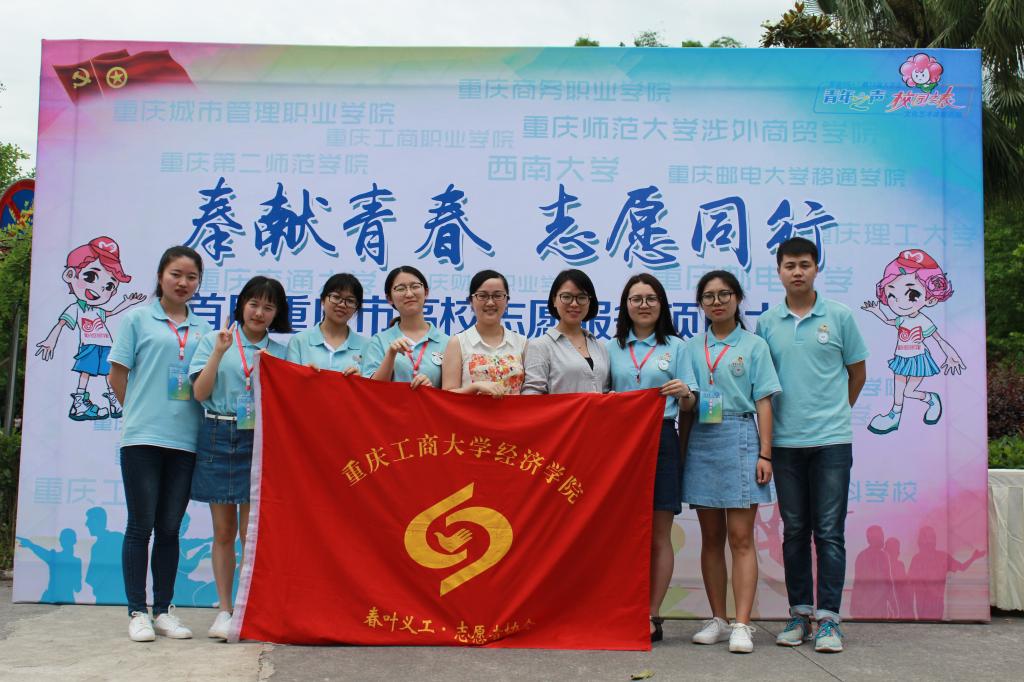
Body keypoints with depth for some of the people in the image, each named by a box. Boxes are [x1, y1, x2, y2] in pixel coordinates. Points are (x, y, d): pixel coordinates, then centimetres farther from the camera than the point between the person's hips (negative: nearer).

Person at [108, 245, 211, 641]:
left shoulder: (203, 329, 12)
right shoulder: (138, 319, 4)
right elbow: (117, 376, 4)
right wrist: (142, 412, 5)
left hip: (186, 440, 3)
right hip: (143, 436, -3)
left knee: (169, 528, 9)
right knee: (141, 525, 2)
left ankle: (163, 611, 17)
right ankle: (137, 612, 11)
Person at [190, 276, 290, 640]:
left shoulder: (280, 351, 10)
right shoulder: (214, 340, 7)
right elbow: (200, 393, -1)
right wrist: (219, 352, -10)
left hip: (260, 441, 0)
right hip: (218, 438, 0)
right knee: (224, 530, 7)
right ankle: (224, 610, 16)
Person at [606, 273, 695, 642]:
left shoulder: (675, 347, 9)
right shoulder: (612, 348, 14)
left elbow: (690, 405, 7)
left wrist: (685, 393, -15)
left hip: (661, 441, -1)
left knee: (658, 534, 0)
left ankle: (652, 616, 6)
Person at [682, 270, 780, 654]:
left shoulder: (753, 345, 4)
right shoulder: (692, 348, 12)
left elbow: (763, 402, 0)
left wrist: (764, 454, -7)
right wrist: (681, 449, 4)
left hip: (739, 439, -3)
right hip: (701, 442, 3)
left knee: (740, 538, -5)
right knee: (711, 538, 8)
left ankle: (742, 625, -3)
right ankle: (718, 620, 16)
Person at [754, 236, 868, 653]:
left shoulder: (839, 317, 2)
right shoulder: (766, 324, 6)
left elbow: (857, 373, 11)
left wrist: (833, 412, 11)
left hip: (831, 439, -2)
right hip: (785, 442, 2)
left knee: (829, 532, 0)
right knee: (794, 532, 9)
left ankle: (828, 618, 7)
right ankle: (799, 613, 18)